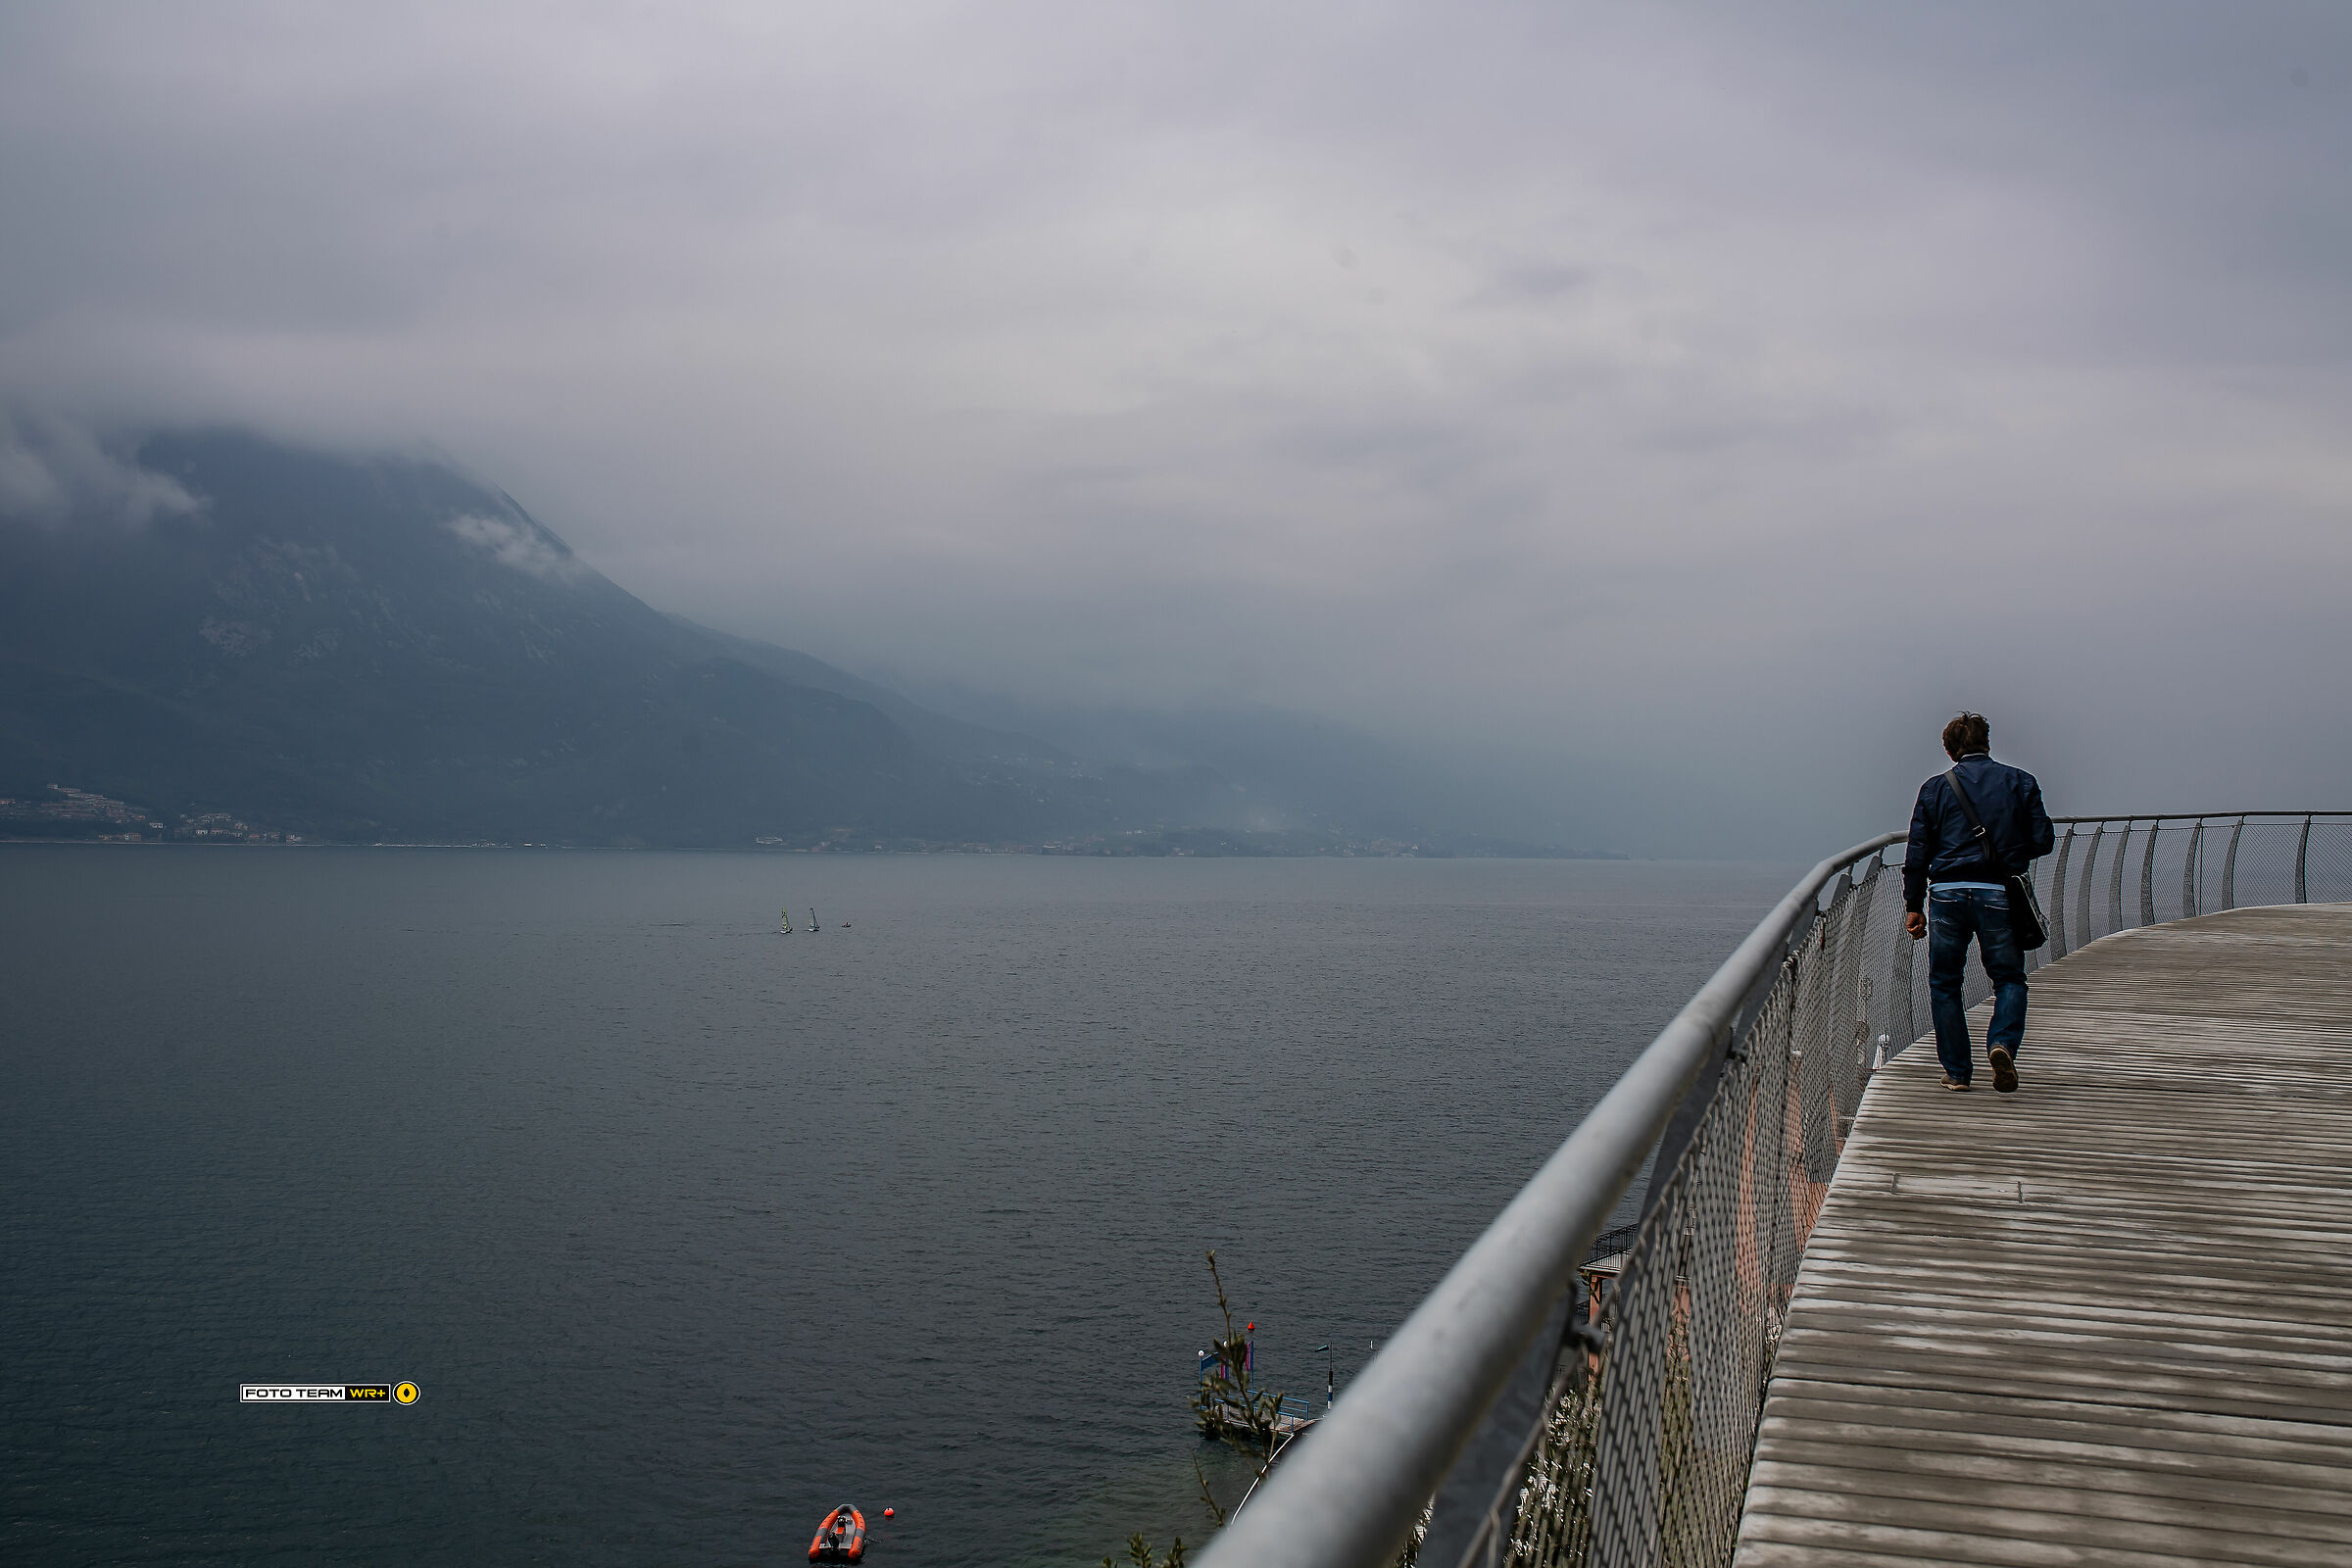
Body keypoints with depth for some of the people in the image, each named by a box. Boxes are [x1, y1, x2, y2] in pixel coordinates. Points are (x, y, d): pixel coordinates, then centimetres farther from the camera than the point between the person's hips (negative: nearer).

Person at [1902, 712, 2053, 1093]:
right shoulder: (2020, 782, 5)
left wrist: (1914, 906, 9)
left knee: (1944, 983, 11)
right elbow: (2043, 841, 3)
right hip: (1998, 893, 0)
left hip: (1947, 893, 0)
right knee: (2009, 978, 12)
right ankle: (2002, 1042, -14)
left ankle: (1957, 1070, 12)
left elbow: (1917, 854, 3)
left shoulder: (1935, 788, 5)